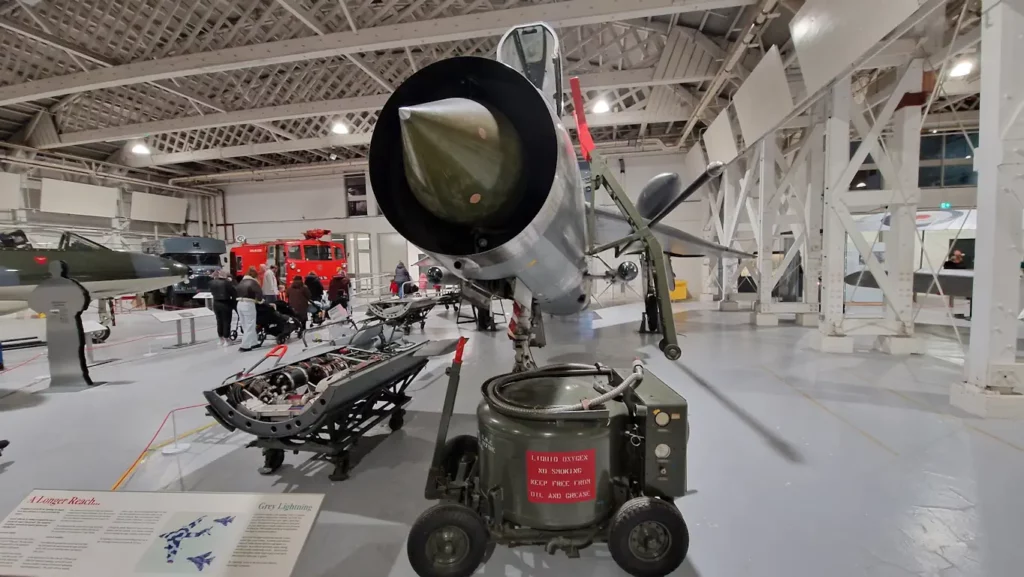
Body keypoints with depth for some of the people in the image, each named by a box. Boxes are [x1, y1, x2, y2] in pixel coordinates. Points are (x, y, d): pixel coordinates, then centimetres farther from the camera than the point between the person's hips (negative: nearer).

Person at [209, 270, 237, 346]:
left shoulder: (212, 283, 0)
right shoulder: (227, 282, -14)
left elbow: (212, 292, 9)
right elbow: (234, 292, -14)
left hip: (216, 303, 5)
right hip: (226, 304, -5)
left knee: (219, 321, 16)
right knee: (226, 322, 3)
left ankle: (221, 339, 24)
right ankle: (226, 340, 6)